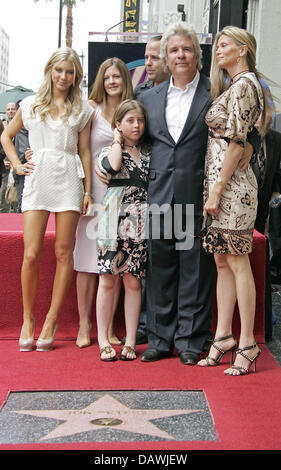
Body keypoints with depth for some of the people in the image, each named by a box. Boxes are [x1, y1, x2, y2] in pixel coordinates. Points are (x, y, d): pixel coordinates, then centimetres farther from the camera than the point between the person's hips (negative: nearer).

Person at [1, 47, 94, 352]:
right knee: (31, 254, -6)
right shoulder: (31, 104, 12)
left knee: (63, 253, -1)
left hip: (68, 181, 0)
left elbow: (84, 152, 11)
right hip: (37, 180, 0)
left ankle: (51, 321, 9)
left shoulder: (82, 110, 11)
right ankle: (28, 319, 9)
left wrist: (88, 190, 5)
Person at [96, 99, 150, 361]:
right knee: (108, 280, 0)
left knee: (133, 281, 2)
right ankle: (103, 341, 8)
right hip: (114, 220, -2)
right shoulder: (109, 151, 8)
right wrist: (118, 141, 0)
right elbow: (112, 166, -15)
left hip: (140, 223, 2)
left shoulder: (149, 153, 15)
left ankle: (130, 341, 9)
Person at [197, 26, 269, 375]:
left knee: (237, 262, -5)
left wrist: (217, 189, -17)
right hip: (218, 181, 10)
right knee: (222, 261, 10)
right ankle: (223, 336, 17)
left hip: (232, 183, -10)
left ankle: (247, 344, 2)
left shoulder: (243, 84, -10)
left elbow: (236, 143, -16)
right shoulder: (232, 85, 20)